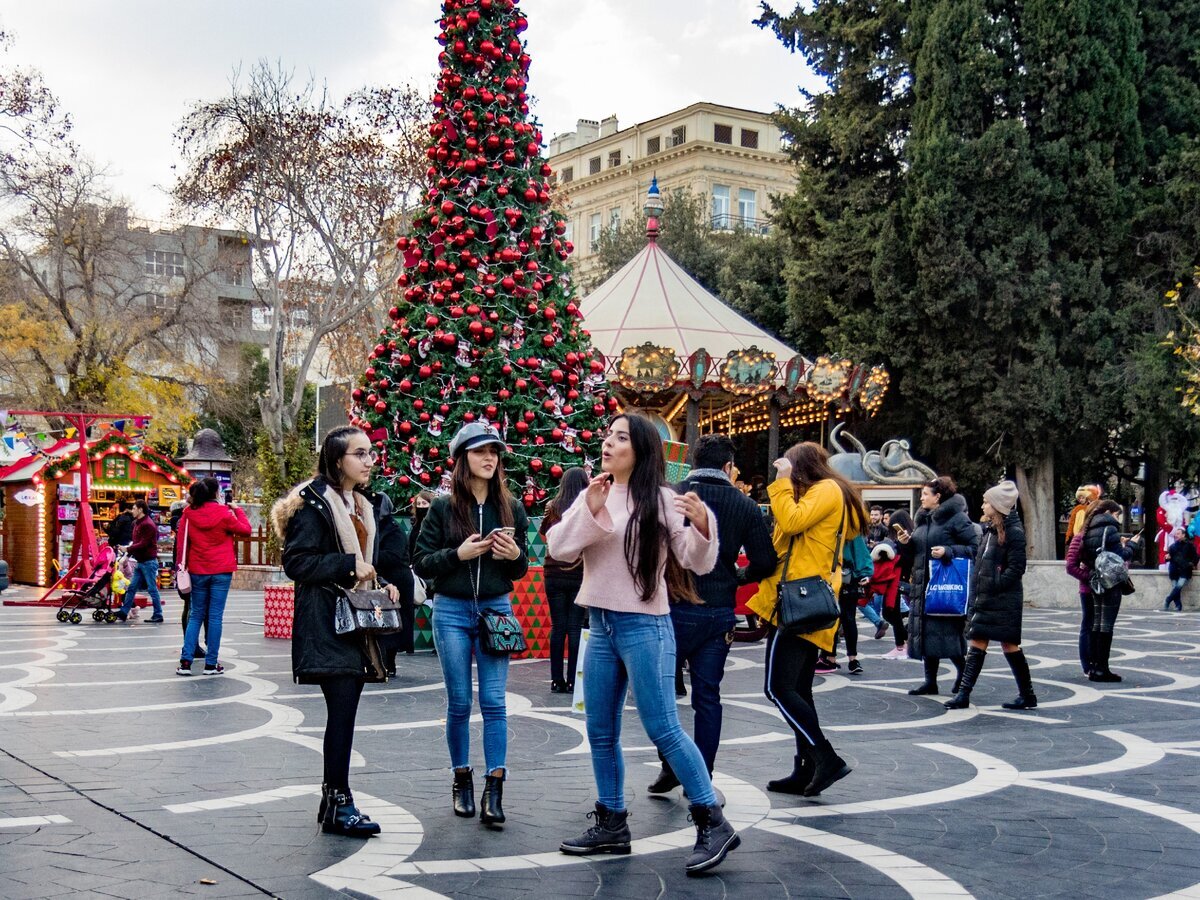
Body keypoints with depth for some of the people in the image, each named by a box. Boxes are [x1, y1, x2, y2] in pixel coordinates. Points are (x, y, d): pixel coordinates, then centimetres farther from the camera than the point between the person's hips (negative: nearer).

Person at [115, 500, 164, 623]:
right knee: (131, 587, 9)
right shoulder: (138, 523, 15)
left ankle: (158, 615, 2)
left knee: (152, 589, -4)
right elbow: (135, 540, 18)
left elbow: (143, 544, -20)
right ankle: (124, 612, 12)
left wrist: (128, 549, -14)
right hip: (140, 561, 9)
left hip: (148, 561, -9)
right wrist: (128, 554, 5)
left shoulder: (148, 525, -15)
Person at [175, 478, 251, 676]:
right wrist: (238, 510, 13)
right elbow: (246, 530, 1)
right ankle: (211, 664, 2)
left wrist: (183, 565, 18)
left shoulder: (188, 513, 0)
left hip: (197, 571, 3)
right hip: (221, 571, -3)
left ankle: (185, 661, 3)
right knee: (215, 616, 1)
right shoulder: (223, 513, -9)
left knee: (196, 615, 11)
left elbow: (182, 541, 7)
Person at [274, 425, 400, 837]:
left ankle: (332, 799, 18)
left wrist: (384, 584, 9)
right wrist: (348, 566, -19)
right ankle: (339, 804, -5)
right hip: (326, 622, -8)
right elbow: (296, 562, -14)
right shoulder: (314, 504, -8)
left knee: (344, 713, 10)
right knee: (342, 710, -11)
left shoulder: (366, 506, 18)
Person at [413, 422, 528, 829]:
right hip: (452, 611, -1)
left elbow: (520, 570, 12)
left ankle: (494, 791, -2)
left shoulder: (511, 508, 5)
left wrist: (514, 556, -10)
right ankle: (462, 781, 20)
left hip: (496, 609, 1)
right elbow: (421, 563, -1)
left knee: (494, 701, -4)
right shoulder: (443, 507, -2)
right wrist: (458, 554, -16)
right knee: (459, 702, 6)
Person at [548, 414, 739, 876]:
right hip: (600, 626, 6)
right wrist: (589, 510, -15)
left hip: (644, 626, -6)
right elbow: (557, 548, -2)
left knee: (663, 729, -8)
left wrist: (702, 525, -28)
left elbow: (698, 563, -9)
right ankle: (612, 825, 22)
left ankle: (714, 824, 0)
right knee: (600, 732, 11)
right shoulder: (592, 495, 8)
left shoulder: (661, 499, -7)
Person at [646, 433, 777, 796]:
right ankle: (702, 780, 11)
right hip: (719, 612, 2)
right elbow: (765, 561, -2)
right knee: (707, 695, 9)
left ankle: (671, 764, 8)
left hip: (675, 608, -2)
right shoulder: (744, 505, 0)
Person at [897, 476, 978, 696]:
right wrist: (906, 543, 2)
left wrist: (948, 551, -21)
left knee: (948, 632, -6)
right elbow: (915, 552, 22)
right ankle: (930, 680, 13)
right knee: (925, 631, 6)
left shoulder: (956, 518, -7)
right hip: (923, 585, 8)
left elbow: (975, 547, -12)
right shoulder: (923, 519, 17)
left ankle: (964, 672, 12)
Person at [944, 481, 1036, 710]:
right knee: (976, 643, 5)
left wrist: (994, 585, -19)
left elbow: (1016, 568, -16)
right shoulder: (990, 529, 14)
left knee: (1009, 644, -1)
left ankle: (1027, 695, 11)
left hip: (1004, 599, -8)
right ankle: (963, 694, 5)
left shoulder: (1013, 532, -11)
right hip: (985, 597, 8)